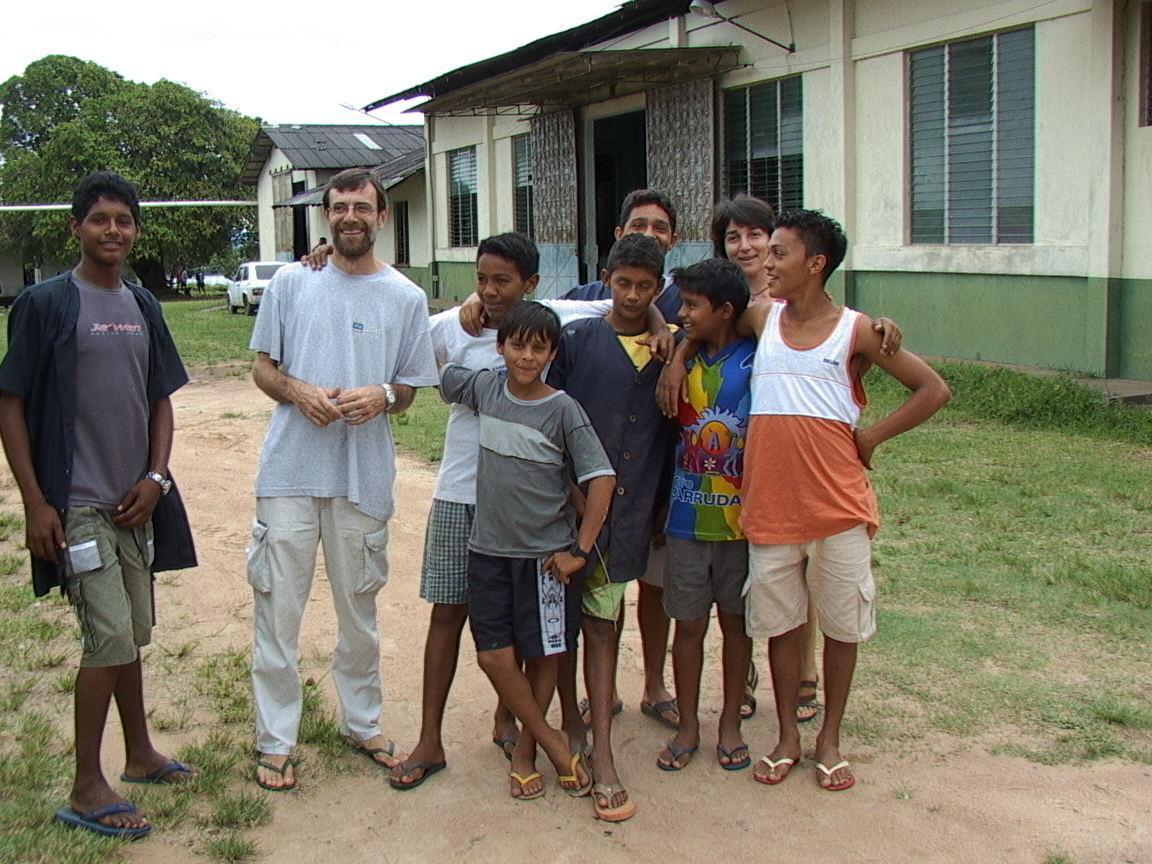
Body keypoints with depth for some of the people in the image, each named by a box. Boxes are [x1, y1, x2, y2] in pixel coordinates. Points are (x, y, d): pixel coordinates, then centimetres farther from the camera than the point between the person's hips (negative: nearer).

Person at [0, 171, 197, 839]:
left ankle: (140, 754, 32)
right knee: (110, 638, -8)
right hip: (76, 504, -6)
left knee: (131, 635, 16)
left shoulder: (143, 307, 9)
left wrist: (156, 477, 0)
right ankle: (87, 789, 5)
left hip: (134, 502, 6)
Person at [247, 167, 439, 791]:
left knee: (359, 610, 13)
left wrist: (383, 395, -13)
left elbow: (410, 389, 10)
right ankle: (275, 740, 14)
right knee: (277, 606, 1)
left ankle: (362, 724, 30)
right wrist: (299, 392, -12)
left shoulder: (405, 297, 5)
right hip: (290, 468, 0)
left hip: (364, 475, 1)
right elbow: (262, 366, 8)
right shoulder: (290, 283, 5)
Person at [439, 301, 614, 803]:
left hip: (546, 554, -3)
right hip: (489, 550, 3)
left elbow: (601, 478, -12)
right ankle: (552, 743, 17)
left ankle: (526, 747, 28)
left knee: (542, 656, 8)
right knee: (494, 656, 0)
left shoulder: (562, 409, -10)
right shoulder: (484, 388, 1)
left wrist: (580, 550, -13)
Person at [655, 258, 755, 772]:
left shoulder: (756, 362, -8)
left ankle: (731, 723, 26)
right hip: (686, 518, 2)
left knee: (736, 621, 11)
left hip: (740, 518, -2)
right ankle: (688, 726, 22)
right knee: (688, 623, 8)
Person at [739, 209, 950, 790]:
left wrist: (870, 437, -6)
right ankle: (787, 736, 28)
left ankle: (830, 739, 27)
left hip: (837, 503, -2)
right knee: (779, 623, 11)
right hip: (770, 503, 2)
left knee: (840, 624, 10)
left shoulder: (855, 329, -4)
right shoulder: (762, 319, 4)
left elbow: (933, 390, -1)